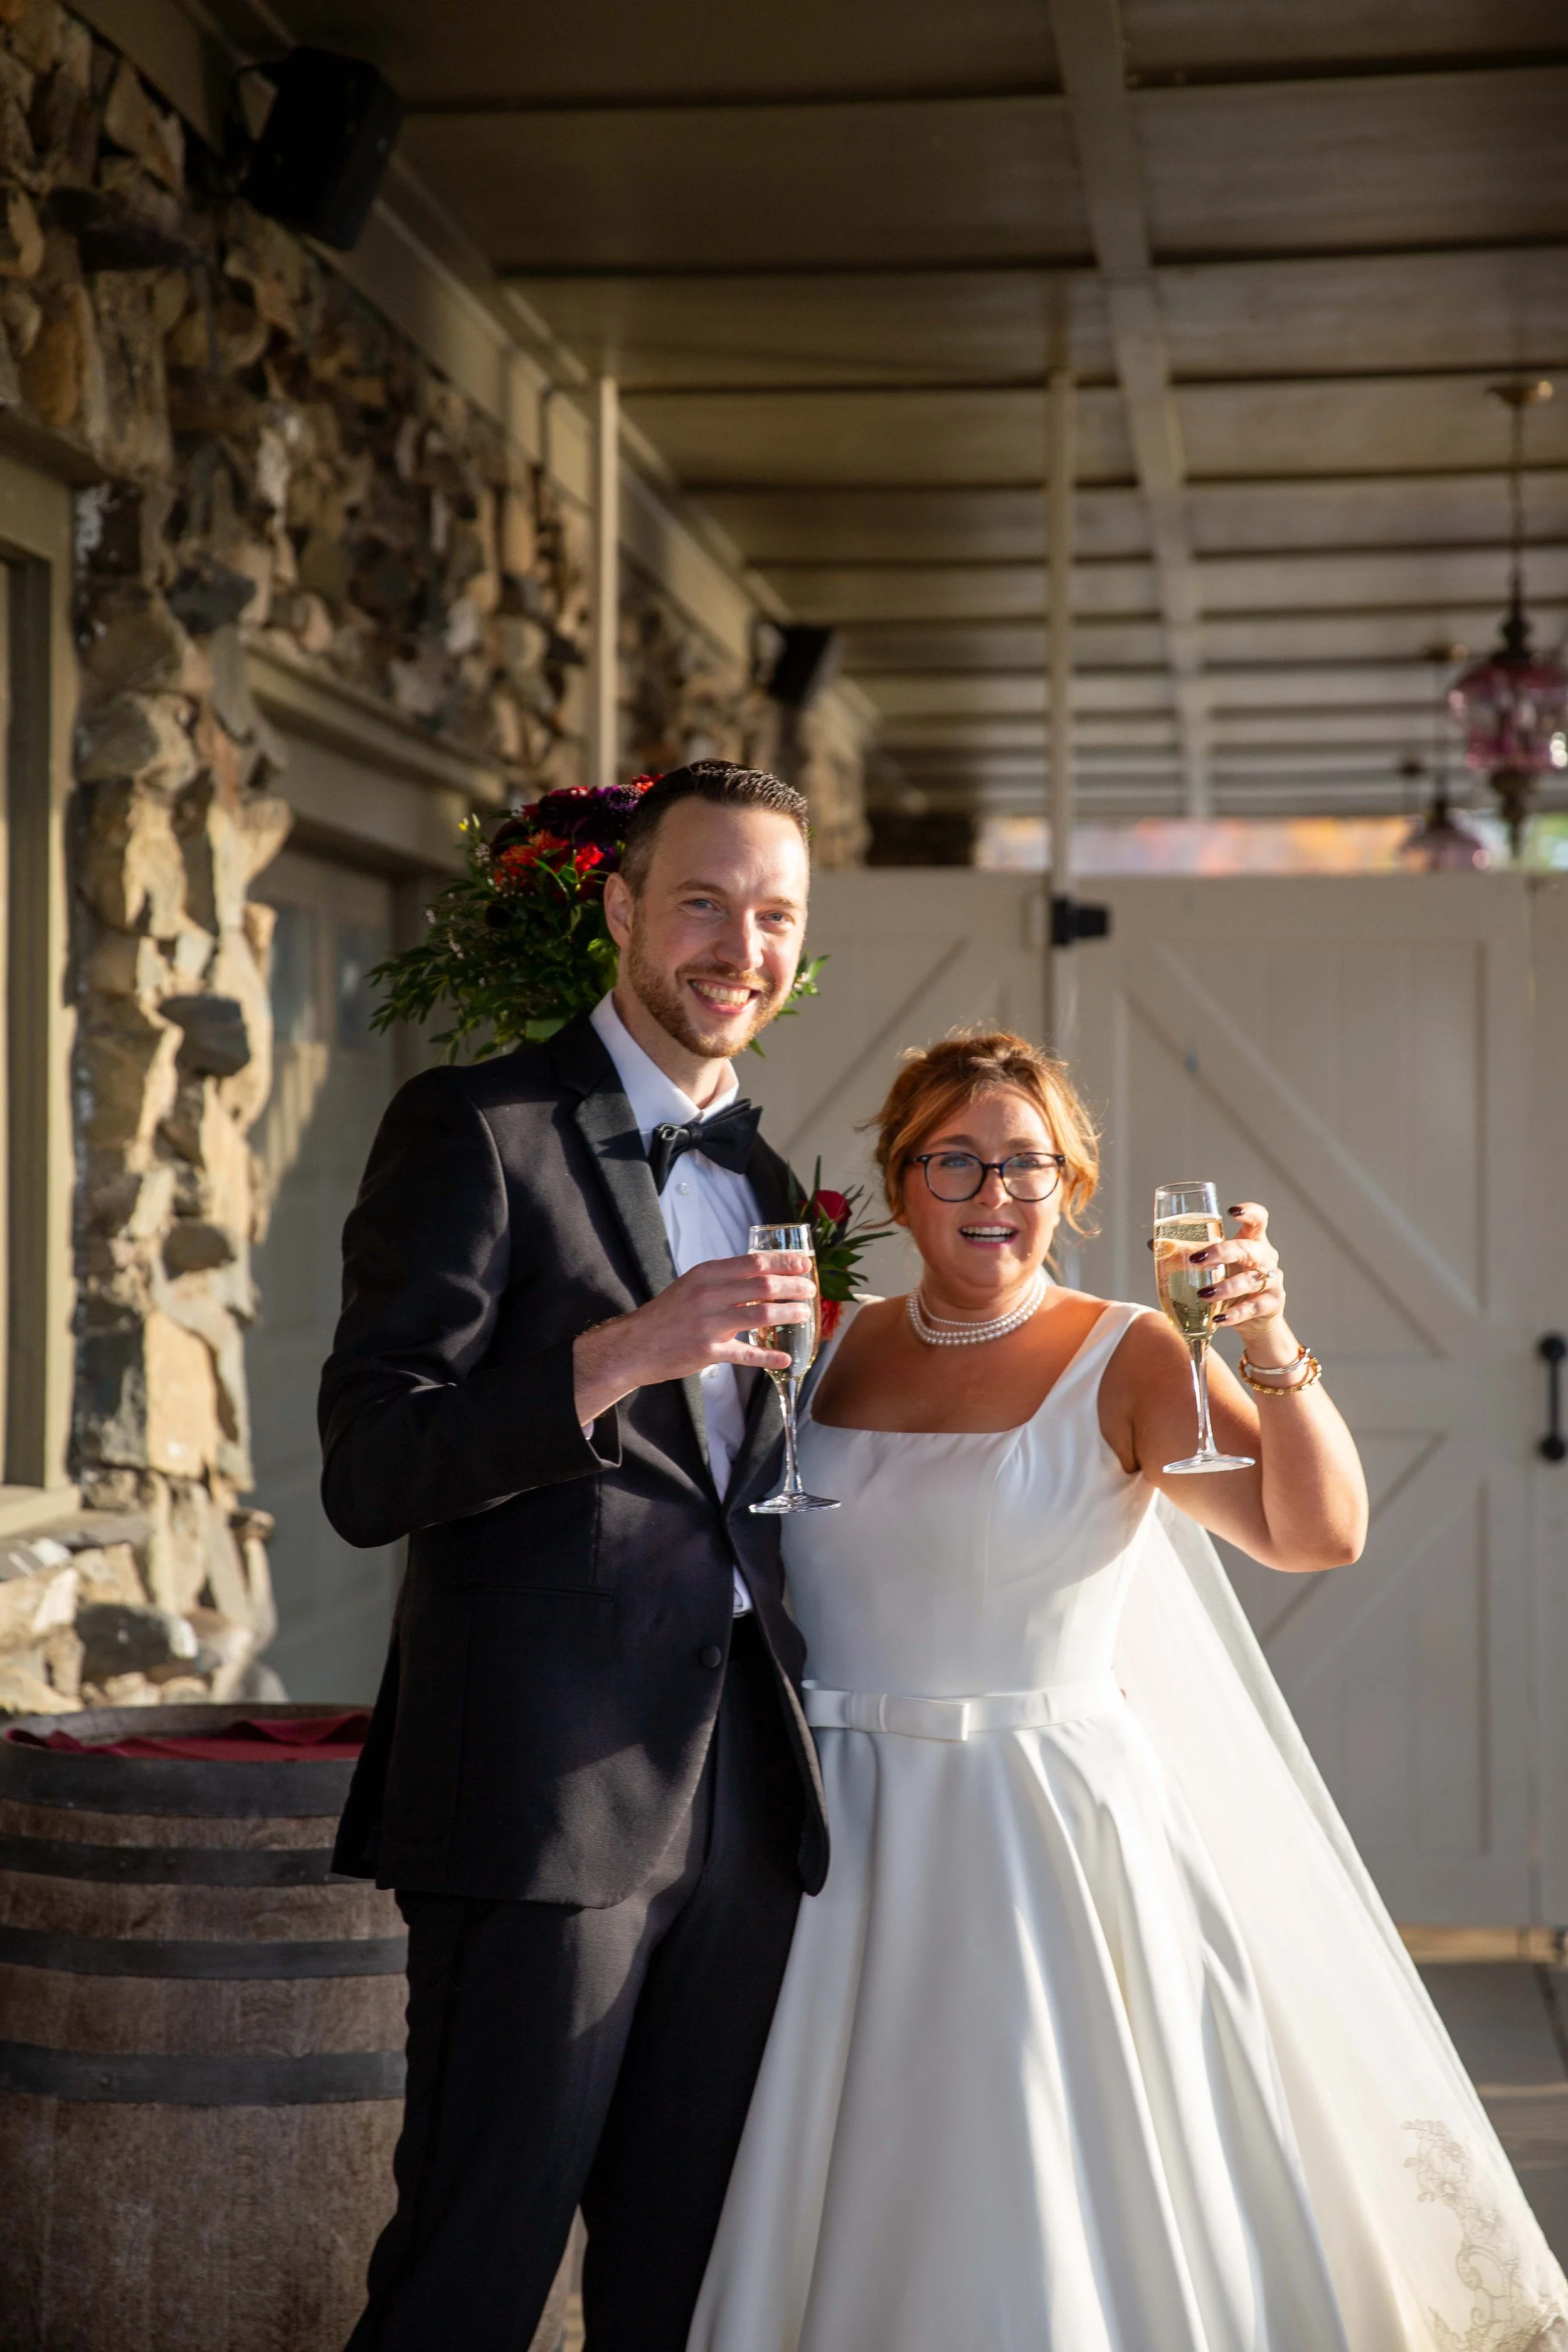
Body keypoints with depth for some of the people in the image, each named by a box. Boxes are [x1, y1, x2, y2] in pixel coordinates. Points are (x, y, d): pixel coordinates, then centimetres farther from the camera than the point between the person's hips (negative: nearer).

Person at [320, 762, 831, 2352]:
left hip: (741, 1800, 7)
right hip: (544, 1794, -7)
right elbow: (366, 1473, -14)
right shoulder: (478, 1130, -5)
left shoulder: (763, 1183, 17)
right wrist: (617, 1354, -26)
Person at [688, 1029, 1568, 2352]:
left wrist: (1272, 1350, -31)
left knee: (1047, 2203, 0)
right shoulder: (833, 1350, 7)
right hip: (842, 1837, 4)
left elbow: (1322, 1534, -18)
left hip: (1044, 1834, -3)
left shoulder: (1125, 1363, -4)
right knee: (833, 2209, 9)